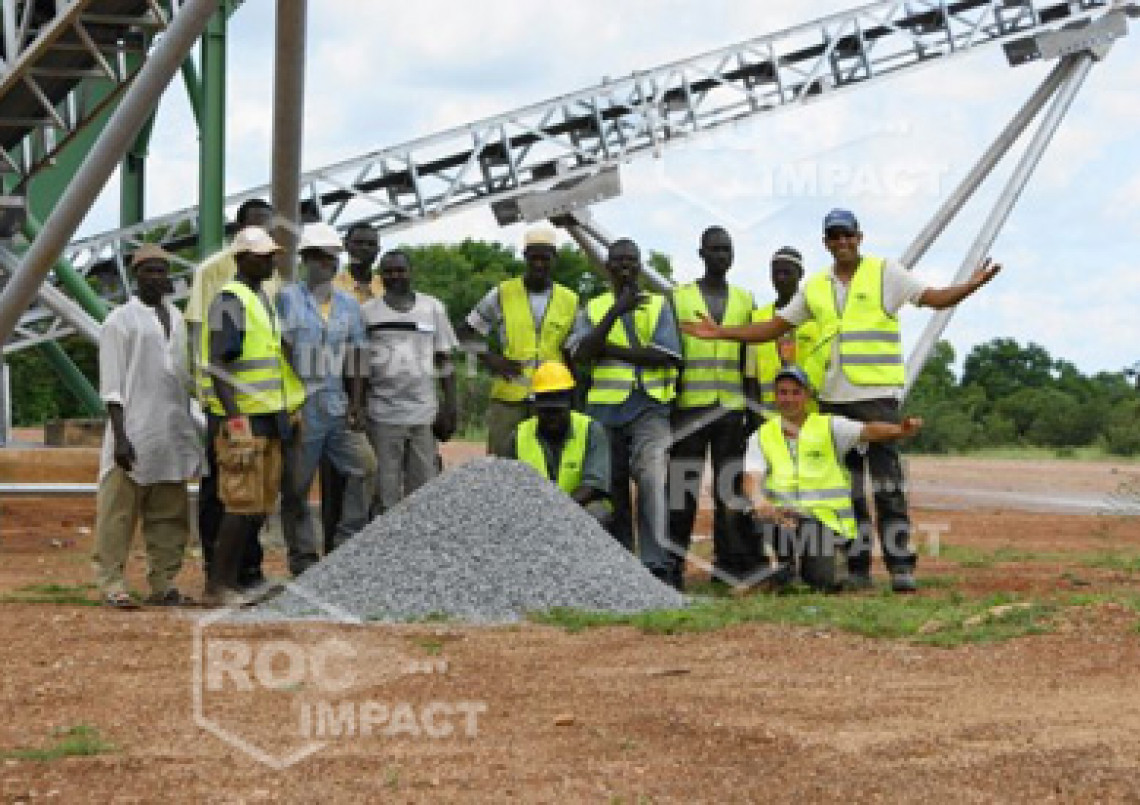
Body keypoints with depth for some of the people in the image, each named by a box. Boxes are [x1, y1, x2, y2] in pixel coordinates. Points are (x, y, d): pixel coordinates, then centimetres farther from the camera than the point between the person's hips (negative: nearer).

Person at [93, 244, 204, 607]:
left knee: (170, 515, 6)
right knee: (119, 511, -6)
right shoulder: (120, 321, -3)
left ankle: (163, 584, 11)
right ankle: (111, 582, -3)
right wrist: (120, 437, -15)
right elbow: (111, 385, -7)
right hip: (134, 434, -7)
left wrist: (189, 430, 18)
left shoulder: (177, 318, 17)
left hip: (173, 435, 7)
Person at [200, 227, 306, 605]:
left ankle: (235, 580, 16)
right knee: (244, 504, -10)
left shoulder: (263, 301, 19)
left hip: (270, 421, 9)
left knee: (262, 505, 10)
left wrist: (288, 415, 22)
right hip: (241, 421, -9)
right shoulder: (230, 300, -11)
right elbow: (218, 365, -18)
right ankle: (218, 585, -4)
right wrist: (234, 420, -24)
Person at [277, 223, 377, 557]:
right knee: (295, 491, 1)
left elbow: (352, 359, 13)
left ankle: (345, 542, -4)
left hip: (337, 409, 4)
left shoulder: (349, 304, 11)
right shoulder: (287, 299, -3)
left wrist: (355, 404, 3)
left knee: (365, 464, -12)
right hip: (301, 412, -4)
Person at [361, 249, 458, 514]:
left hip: (425, 414, 2)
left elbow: (445, 360, 11)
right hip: (383, 414, -2)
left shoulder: (433, 308, 8)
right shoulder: (368, 311, 3)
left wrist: (450, 406, 5)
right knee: (385, 495, 0)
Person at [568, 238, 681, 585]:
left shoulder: (658, 305, 10)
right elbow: (581, 352, -6)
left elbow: (664, 355, -5)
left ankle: (657, 563, -25)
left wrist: (610, 351, -8)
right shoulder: (593, 308, 14)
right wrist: (616, 311, -15)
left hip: (650, 406, -2)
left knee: (653, 479, -19)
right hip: (605, 408, 2)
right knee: (612, 486, 3)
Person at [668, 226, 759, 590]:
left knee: (730, 486, 4)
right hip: (690, 406, -3)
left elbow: (750, 359, 14)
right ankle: (673, 564, -3)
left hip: (731, 407, 3)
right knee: (682, 485, -5)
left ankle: (730, 560, 7)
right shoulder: (679, 298, 5)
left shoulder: (745, 301, 13)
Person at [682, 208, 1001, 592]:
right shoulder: (815, 287, 15)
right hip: (833, 398, 5)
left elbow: (936, 298, -5)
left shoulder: (886, 273, 3)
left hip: (877, 395, -5)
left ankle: (901, 567, -9)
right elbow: (774, 327, 19)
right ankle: (857, 567, 12)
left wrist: (973, 285, -23)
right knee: (846, 486, 7)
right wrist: (721, 333, 13)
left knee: (887, 481, -9)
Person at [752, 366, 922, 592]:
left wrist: (900, 430, -34)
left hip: (826, 520, -2)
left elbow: (868, 431, -13)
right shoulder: (763, 436, 8)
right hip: (780, 515, 2)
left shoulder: (829, 427, 3)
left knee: (827, 581, -25)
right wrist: (761, 504, -28)